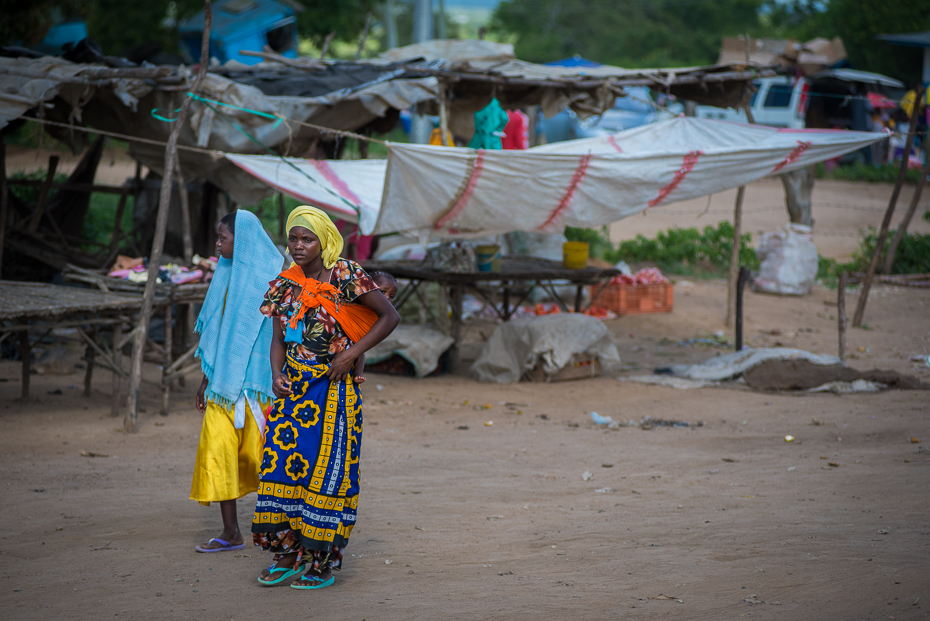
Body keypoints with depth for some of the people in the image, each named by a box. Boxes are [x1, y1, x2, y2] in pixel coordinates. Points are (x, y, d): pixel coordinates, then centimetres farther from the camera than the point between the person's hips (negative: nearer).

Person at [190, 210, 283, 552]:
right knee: (218, 449, 1)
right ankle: (230, 532, 7)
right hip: (225, 380, 7)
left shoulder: (269, 277, -8)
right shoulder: (228, 275, 13)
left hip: (257, 380, -7)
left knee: (265, 450, -3)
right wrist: (206, 378, 18)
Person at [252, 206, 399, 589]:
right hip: (293, 387, 6)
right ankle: (287, 555, 13)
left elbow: (390, 316, -7)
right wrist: (277, 377, -6)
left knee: (325, 468, -2)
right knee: (280, 464, 2)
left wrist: (351, 354, -13)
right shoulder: (286, 284, 7)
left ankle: (323, 563, 6)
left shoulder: (345, 277, -9)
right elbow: (278, 339, 12)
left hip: (332, 387, -6)